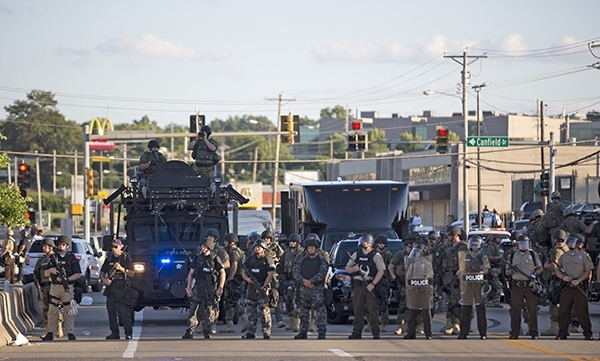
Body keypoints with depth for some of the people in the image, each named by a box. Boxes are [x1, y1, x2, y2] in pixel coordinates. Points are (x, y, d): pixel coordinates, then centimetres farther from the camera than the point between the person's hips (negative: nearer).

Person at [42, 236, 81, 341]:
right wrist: (50, 270, -9)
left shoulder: (72, 258, 2)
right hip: (55, 287, 3)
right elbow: (45, 273, 13)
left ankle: (70, 333, 2)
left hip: (67, 288, -3)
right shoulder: (53, 258, 11)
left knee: (68, 311, -2)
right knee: (52, 310, 2)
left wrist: (66, 279, -16)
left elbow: (78, 274, -3)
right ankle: (50, 333, 7)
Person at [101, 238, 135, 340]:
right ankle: (114, 333, 12)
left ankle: (128, 333, -9)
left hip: (122, 289, -5)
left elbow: (131, 273, -3)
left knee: (124, 311, -10)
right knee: (111, 311, 5)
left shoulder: (126, 258, 0)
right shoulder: (109, 259, 14)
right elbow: (102, 273, 18)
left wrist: (121, 268, -15)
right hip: (111, 287, 5)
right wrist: (104, 279, -2)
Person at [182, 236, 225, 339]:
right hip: (198, 288, 3)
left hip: (211, 289, -3)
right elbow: (191, 273, 12)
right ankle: (189, 332, -2)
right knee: (193, 310, -4)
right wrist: (189, 287, 5)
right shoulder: (197, 258, 9)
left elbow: (222, 273, 2)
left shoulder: (215, 258, -1)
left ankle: (207, 332, 9)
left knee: (210, 313, 1)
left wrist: (220, 287, -7)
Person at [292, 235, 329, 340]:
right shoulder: (302, 260, 14)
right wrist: (303, 281, -12)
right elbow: (296, 272, 6)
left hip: (317, 288, -5)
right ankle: (303, 332, 15)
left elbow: (322, 273, -10)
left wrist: (311, 281, -18)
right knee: (303, 311, 9)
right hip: (303, 288, 5)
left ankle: (322, 332, -9)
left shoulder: (322, 260, 1)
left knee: (321, 311, -8)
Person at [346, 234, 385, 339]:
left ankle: (375, 333, -4)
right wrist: (354, 269, -5)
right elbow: (347, 269, 19)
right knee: (357, 309, 4)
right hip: (358, 285, 4)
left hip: (370, 285, -4)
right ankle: (357, 332, 8)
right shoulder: (356, 255, 14)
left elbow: (381, 271, -5)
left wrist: (373, 284, -14)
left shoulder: (376, 256, 1)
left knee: (373, 309, -7)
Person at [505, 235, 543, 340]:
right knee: (515, 309, 0)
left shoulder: (533, 255, 9)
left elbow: (540, 268, 9)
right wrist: (512, 270, -9)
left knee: (532, 309, -3)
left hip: (530, 286, -1)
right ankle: (514, 332, 5)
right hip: (516, 286, 1)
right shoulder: (513, 256, 12)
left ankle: (533, 332, 1)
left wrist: (535, 274, -11)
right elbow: (507, 272, 14)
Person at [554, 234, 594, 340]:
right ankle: (562, 333, 8)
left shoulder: (584, 255, 3)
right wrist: (563, 277, -6)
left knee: (582, 311, -3)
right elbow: (556, 270, 15)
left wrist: (578, 280, -13)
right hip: (566, 287, 4)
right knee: (563, 311, 2)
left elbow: (589, 271, -2)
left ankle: (588, 333, 3)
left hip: (580, 287, -4)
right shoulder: (563, 257, 16)